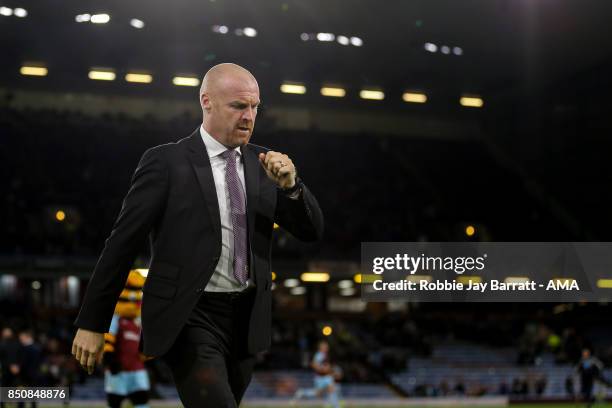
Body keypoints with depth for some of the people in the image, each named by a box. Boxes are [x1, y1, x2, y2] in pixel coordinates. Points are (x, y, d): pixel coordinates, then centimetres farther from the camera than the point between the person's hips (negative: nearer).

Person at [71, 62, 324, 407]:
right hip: (190, 318, -6)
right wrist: (92, 322, -6)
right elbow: (122, 243, -5)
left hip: (247, 319, 6)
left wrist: (290, 185, -13)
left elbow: (312, 231, 7)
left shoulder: (262, 163, 8)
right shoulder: (166, 162, -6)